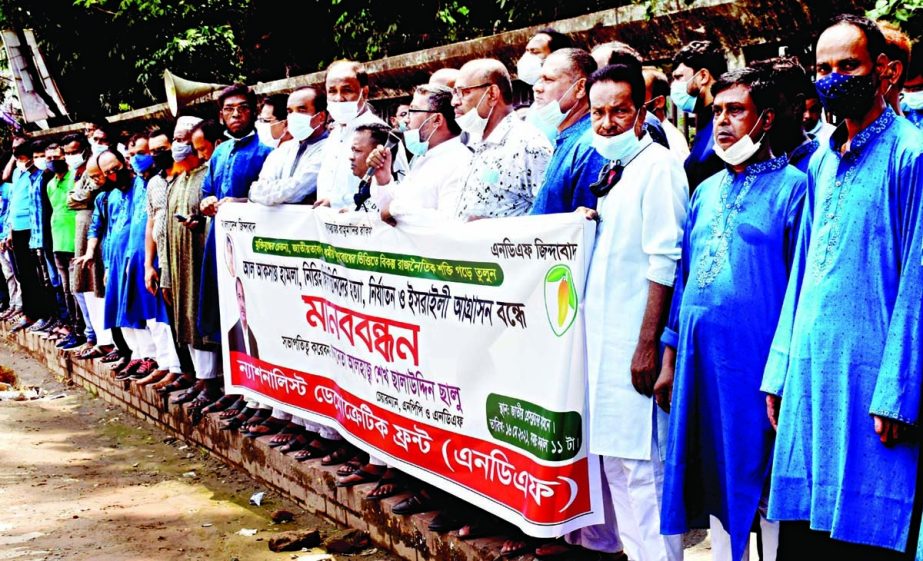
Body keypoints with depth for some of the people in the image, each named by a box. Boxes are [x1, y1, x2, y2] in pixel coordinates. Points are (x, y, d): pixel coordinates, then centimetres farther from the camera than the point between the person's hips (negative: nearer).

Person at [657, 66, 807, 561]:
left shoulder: (790, 186, -3)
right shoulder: (707, 192, 15)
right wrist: (670, 356, 12)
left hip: (758, 360, -6)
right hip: (701, 358, 6)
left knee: (766, 486, 2)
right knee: (716, 481, 12)